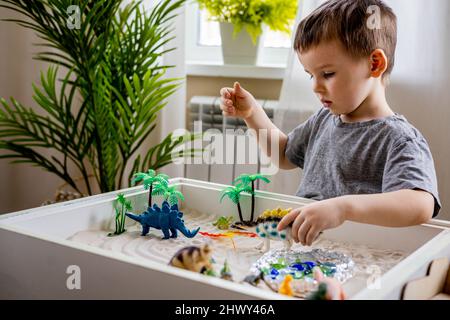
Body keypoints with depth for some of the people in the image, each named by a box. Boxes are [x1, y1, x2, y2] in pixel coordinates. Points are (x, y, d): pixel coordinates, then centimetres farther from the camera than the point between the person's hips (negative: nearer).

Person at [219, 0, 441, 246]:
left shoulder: (398, 140, -13)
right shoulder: (324, 119, 14)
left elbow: (422, 206, -30)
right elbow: (284, 155, 32)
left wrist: (344, 207, -44)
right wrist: (252, 114, 18)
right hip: (299, 242, 8)